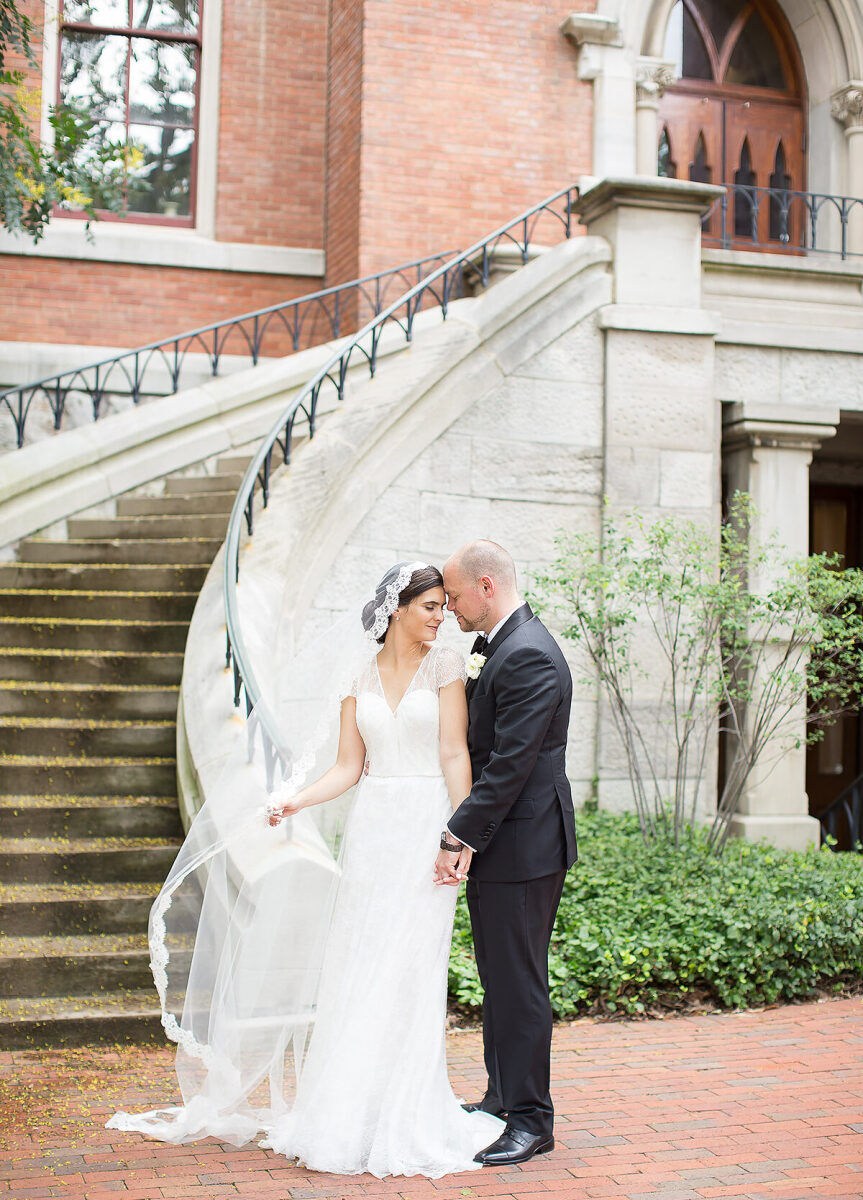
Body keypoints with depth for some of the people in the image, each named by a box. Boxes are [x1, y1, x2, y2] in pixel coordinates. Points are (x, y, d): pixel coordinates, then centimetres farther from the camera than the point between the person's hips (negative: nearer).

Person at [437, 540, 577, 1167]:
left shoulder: (529, 656, -20)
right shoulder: (494, 646, 13)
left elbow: (510, 764, -23)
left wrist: (458, 838, -20)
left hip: (523, 845, -10)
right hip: (496, 841, 10)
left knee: (519, 983, -2)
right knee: (499, 979, 17)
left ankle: (531, 1120, 8)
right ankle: (504, 1097, 29)